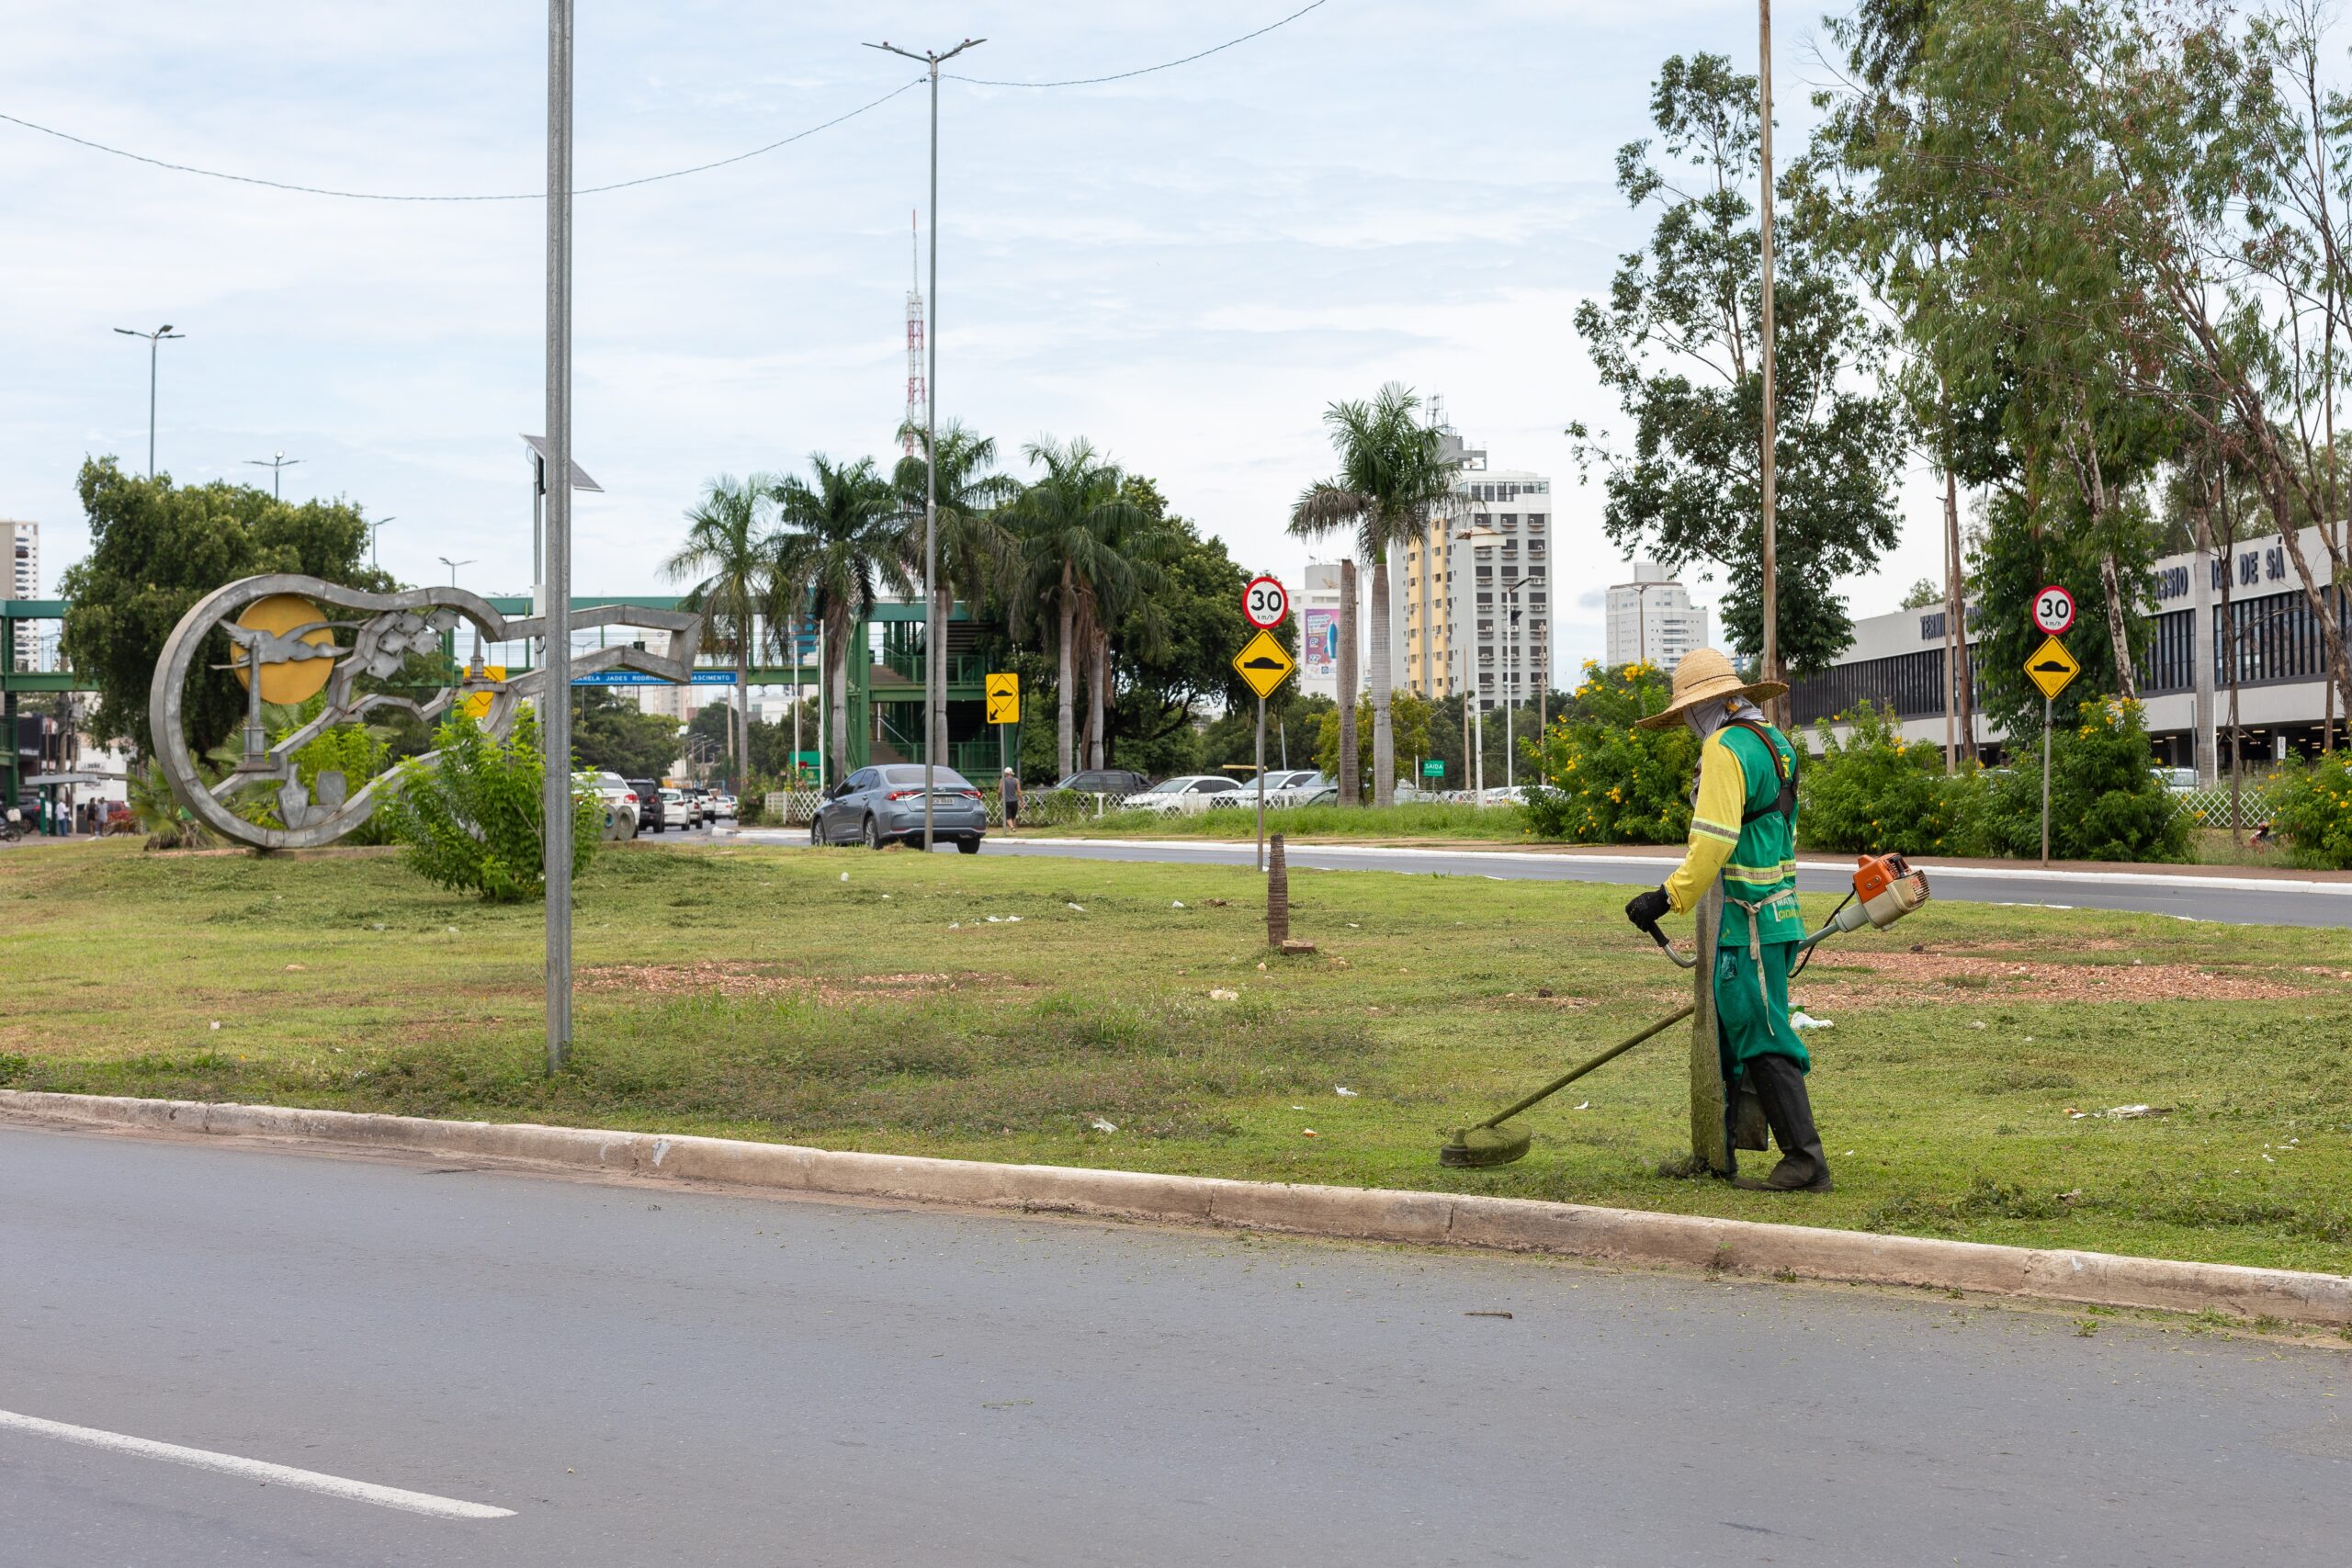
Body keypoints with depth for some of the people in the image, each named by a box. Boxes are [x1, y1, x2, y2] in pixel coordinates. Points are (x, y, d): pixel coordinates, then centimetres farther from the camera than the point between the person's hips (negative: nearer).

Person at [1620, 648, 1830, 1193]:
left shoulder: (1726, 748, -14)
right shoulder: (1774, 743, 17)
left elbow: (1714, 840, -24)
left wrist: (1668, 897, -22)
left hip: (1748, 922, -10)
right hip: (1773, 914, 10)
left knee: (1763, 1039, -8)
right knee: (1729, 1032, 16)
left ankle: (1805, 1159, -7)